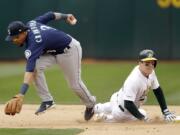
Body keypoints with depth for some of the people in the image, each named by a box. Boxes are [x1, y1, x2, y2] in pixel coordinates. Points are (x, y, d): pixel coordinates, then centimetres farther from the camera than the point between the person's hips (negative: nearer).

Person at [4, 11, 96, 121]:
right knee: (36, 67, -16)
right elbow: (50, 15, 1)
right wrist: (65, 17, 19)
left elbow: (29, 70, -46)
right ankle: (47, 100, -6)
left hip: (70, 50, -8)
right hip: (53, 51, 8)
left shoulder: (34, 43, -37)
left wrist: (21, 94, -53)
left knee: (75, 84, 3)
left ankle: (90, 104, 33)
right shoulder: (31, 24, -14)